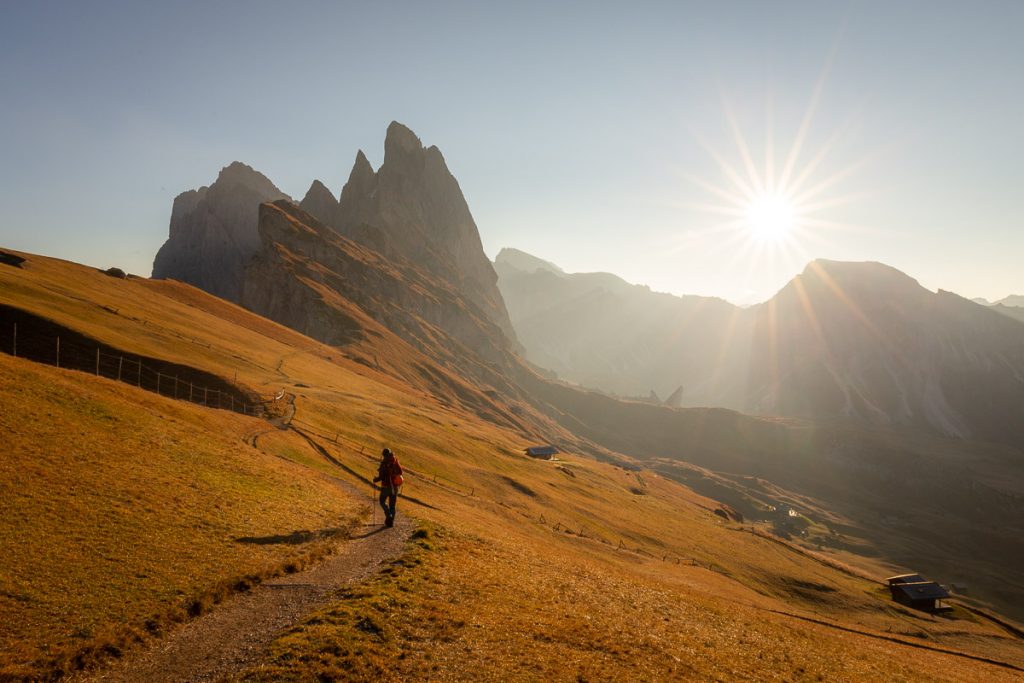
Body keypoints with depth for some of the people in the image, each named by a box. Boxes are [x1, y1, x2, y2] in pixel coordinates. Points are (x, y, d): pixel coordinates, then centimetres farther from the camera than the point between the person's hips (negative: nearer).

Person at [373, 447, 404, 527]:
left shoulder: (383, 464, -17)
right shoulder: (395, 462, -1)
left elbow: (381, 477, -18)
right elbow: (400, 472, 7)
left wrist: (375, 479, 1)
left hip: (386, 486, -4)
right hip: (395, 486, 4)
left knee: (382, 501, 17)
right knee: (392, 504, 15)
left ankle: (388, 515, -5)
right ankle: (390, 522, 17)